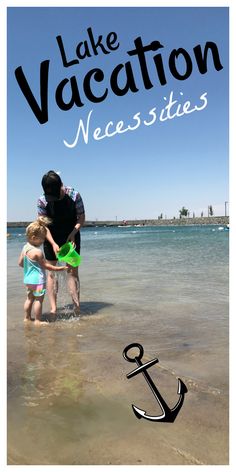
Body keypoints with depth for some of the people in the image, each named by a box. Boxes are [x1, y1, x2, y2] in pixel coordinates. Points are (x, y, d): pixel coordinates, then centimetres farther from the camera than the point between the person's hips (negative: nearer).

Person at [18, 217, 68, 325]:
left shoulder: (25, 247, 3)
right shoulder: (37, 251, -23)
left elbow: (20, 263, 10)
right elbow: (45, 265, -16)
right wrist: (60, 268, -9)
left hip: (28, 279, 9)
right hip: (37, 279, -9)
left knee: (30, 298, 20)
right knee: (39, 299, 2)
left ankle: (27, 317, 29)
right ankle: (38, 320, 8)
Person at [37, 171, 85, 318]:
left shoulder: (74, 195, -17)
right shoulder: (42, 201, -16)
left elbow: (81, 218, -8)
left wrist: (73, 233, -23)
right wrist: (53, 244, -24)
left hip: (71, 236, 0)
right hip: (52, 238, 1)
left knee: (73, 271, -3)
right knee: (52, 272, 0)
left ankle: (77, 306, 0)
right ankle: (53, 308, 5)